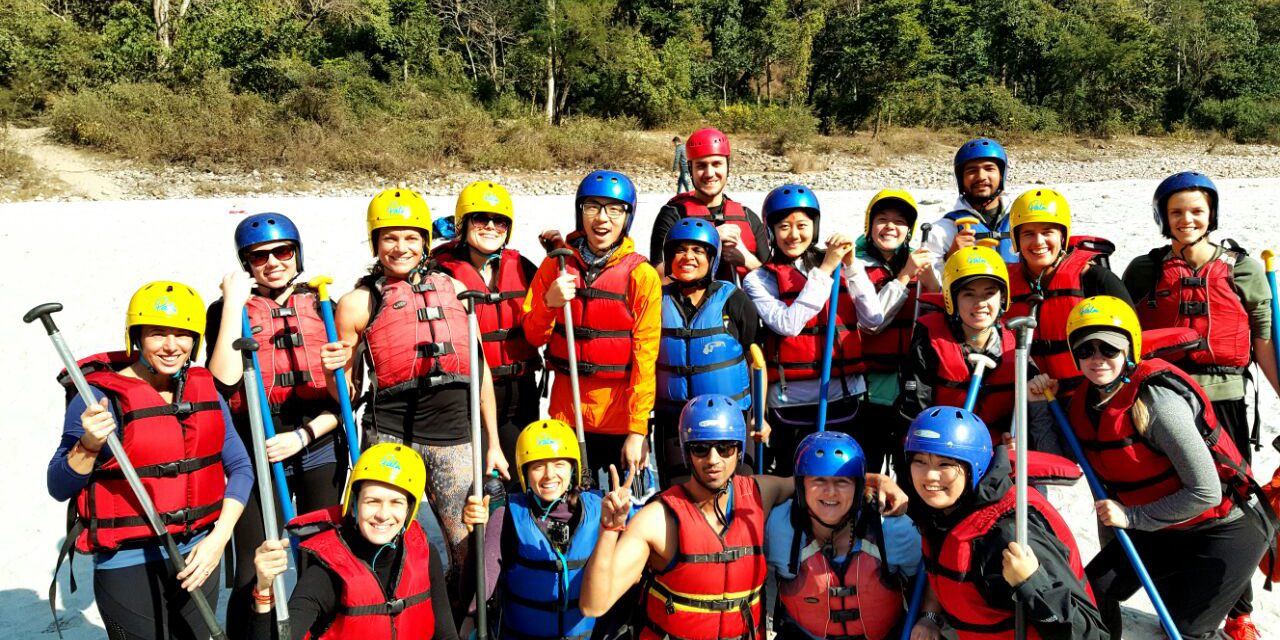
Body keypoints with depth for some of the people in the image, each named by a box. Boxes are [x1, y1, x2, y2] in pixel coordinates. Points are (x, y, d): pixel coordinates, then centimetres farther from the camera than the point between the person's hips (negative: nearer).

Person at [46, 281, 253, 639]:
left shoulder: (205, 390, 3)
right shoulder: (100, 396, -10)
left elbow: (239, 467, 5)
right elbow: (59, 489, -8)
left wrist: (219, 537, -6)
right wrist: (88, 446, -27)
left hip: (200, 557, 5)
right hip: (129, 566, -5)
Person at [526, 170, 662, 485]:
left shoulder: (642, 275, -6)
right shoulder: (557, 264, 2)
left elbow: (645, 356, -9)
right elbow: (533, 337, 5)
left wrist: (638, 429, -12)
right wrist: (549, 303, -15)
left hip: (622, 413, -2)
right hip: (567, 409, 2)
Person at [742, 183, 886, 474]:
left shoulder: (838, 267, 9)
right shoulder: (759, 279, 0)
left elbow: (874, 319, -2)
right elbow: (788, 324, -17)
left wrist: (851, 265, -9)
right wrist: (824, 270, -14)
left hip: (845, 399, 4)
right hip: (793, 405, -3)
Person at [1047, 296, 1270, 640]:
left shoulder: (1156, 402, -29)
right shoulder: (1087, 401, -6)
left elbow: (1206, 492, -27)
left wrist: (1131, 516, -25)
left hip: (1225, 529, -7)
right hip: (1163, 529, 7)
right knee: (1093, 592, 1)